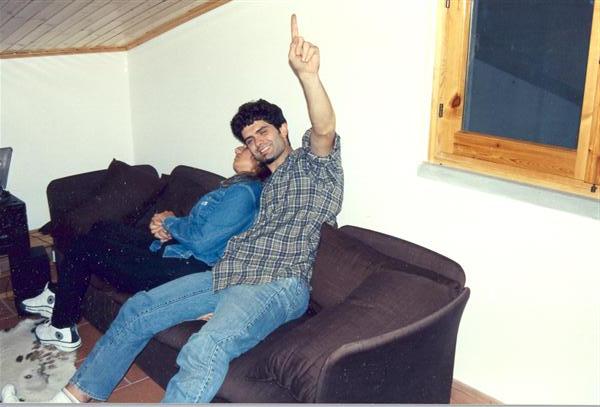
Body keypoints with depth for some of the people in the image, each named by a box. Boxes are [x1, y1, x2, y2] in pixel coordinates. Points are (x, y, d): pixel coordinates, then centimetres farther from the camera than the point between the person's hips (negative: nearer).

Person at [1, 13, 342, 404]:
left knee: (204, 350, -35)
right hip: (229, 275, 9)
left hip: (278, 285, -9)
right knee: (139, 308, 5)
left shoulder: (309, 164, 3)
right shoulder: (267, 184, 29)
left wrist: (307, 74, -39)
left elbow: (325, 129, -19)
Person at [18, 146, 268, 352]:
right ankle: (61, 299, 29)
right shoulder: (236, 185, 10)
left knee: (83, 250, -1)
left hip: (184, 267, -10)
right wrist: (165, 227, -2)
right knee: (102, 231, 19)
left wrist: (169, 221, -7)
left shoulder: (244, 193, -22)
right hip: (175, 246, 10)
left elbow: (200, 240, -26)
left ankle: (62, 329, 17)